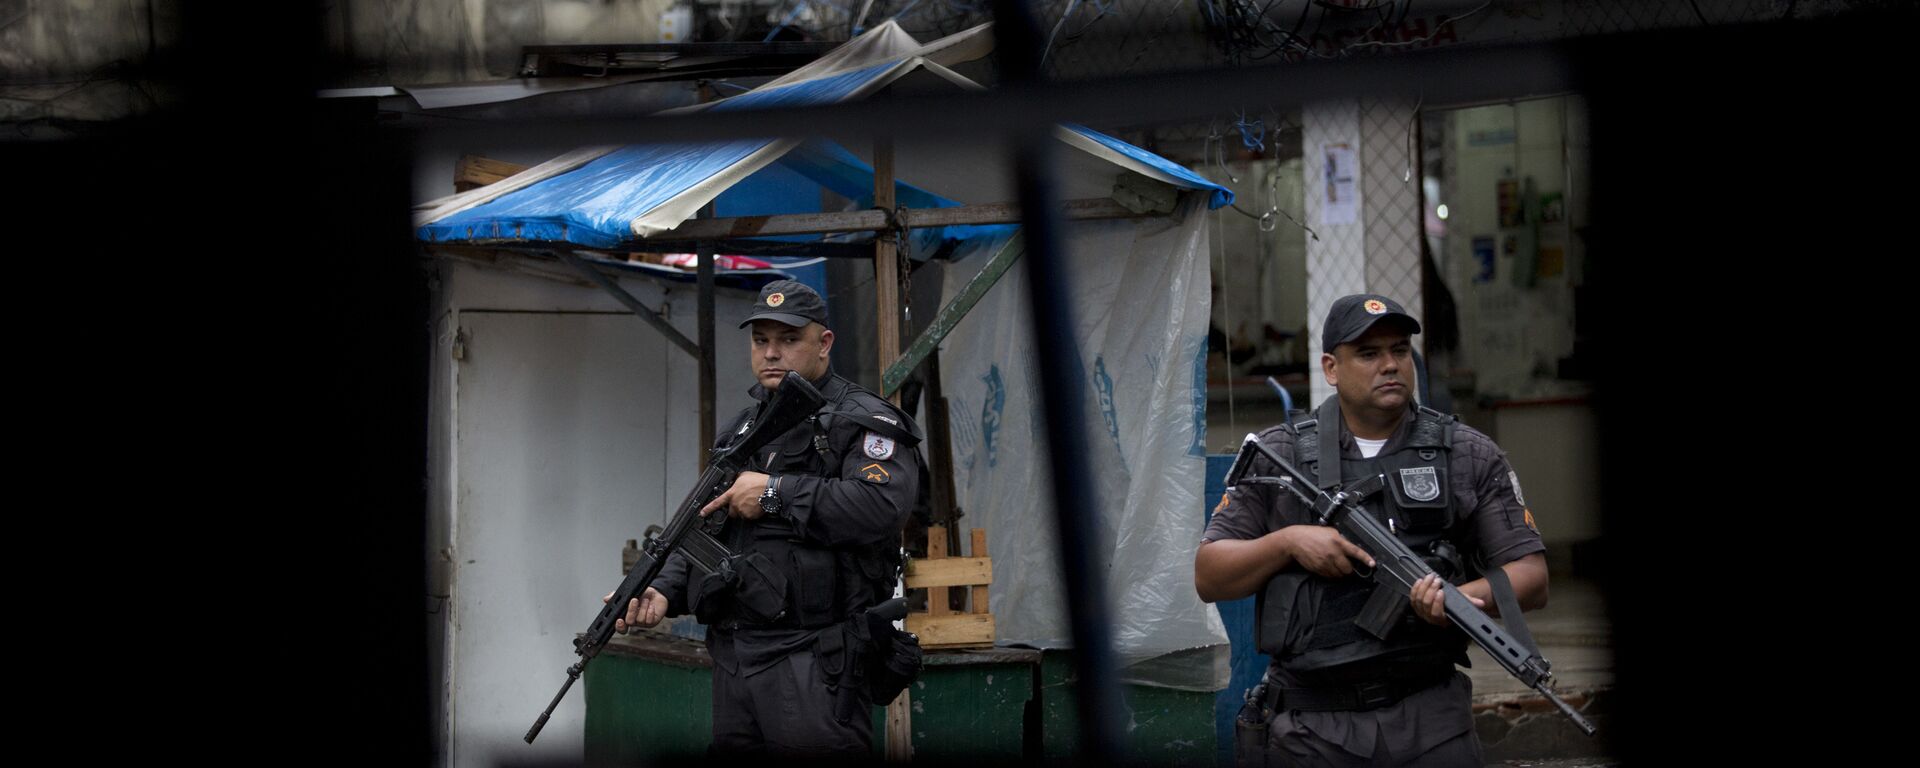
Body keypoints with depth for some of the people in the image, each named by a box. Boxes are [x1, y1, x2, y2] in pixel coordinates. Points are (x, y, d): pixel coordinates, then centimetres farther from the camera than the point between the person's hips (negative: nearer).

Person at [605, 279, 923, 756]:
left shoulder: (862, 422, -4)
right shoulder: (743, 431, 21)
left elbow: (881, 506, -22)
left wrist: (775, 493, -15)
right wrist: (665, 590, 2)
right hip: (734, 659, 8)